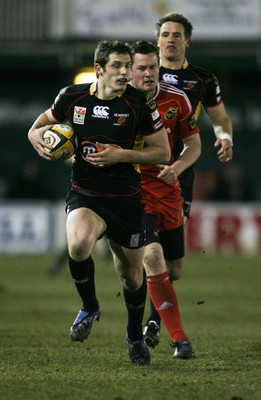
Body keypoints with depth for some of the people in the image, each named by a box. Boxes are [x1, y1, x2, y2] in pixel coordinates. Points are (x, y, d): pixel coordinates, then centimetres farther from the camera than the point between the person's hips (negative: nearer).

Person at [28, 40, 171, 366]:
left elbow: (163, 152, -4)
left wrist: (121, 155, -16)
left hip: (126, 198, 0)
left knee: (132, 275, 11)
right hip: (84, 194, 0)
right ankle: (89, 308, -4)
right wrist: (36, 135, -6)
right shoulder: (72, 97, -3)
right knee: (78, 244, -32)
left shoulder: (140, 104, -8)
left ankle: (135, 335, 41)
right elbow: (46, 120, 18)